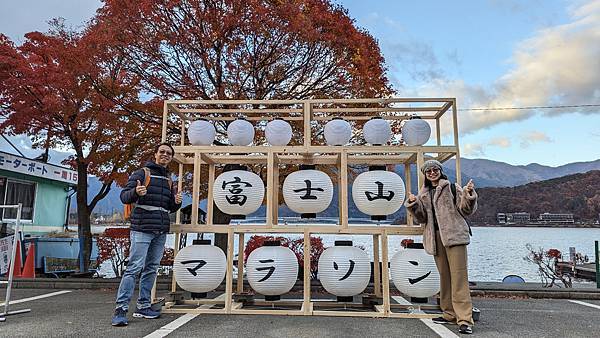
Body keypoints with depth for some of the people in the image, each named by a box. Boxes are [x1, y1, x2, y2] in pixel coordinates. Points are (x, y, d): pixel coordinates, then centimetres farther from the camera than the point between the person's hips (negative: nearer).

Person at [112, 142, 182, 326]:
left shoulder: (169, 180, 19)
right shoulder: (141, 173, 1)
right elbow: (124, 196, -6)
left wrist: (177, 202, -1)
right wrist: (136, 192, -27)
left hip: (161, 232, 7)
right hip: (142, 230, -6)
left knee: (151, 269, 9)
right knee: (134, 268, -9)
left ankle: (143, 307, 18)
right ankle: (120, 309, -4)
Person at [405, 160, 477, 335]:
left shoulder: (452, 188, 6)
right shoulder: (423, 194, 18)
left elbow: (466, 210, 0)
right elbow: (422, 218, 10)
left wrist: (469, 194, -17)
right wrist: (413, 204, -6)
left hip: (454, 234, -5)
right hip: (436, 237, 5)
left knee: (458, 275, -10)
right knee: (444, 276, 10)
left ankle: (465, 319, -10)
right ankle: (450, 314, 19)